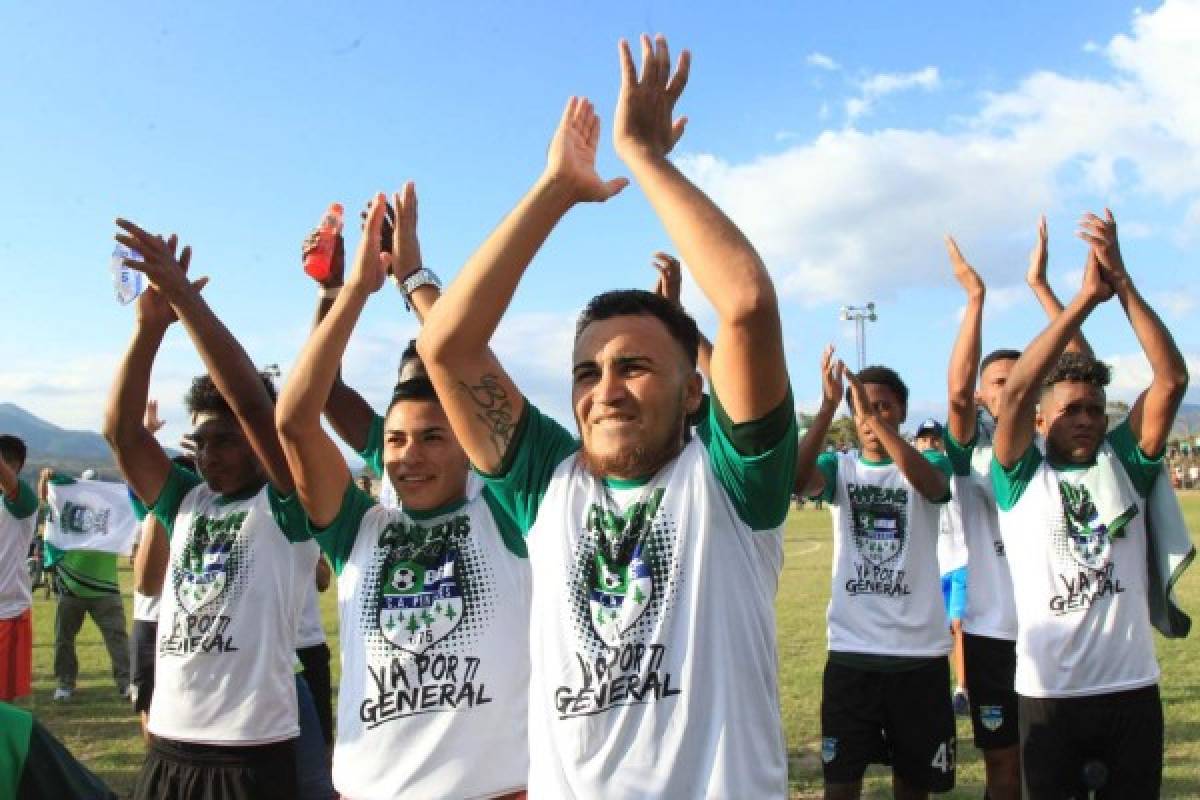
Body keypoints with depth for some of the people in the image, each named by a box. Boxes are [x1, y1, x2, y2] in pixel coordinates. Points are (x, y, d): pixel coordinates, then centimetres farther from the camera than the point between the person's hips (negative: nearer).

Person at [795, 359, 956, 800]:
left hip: (920, 651, 0)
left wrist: (876, 417, -30)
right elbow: (797, 478, -18)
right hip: (851, 651, 0)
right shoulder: (840, 467, 4)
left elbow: (929, 483, -23)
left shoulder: (930, 462, 2)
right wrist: (827, 406, -28)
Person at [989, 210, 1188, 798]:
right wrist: (1085, 298, -19)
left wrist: (1122, 283, -15)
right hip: (1049, 691, -2)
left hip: (1133, 688, 3)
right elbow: (1015, 392, -18)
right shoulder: (1022, 475, -2)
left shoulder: (1123, 461, 4)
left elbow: (1172, 379, -7)